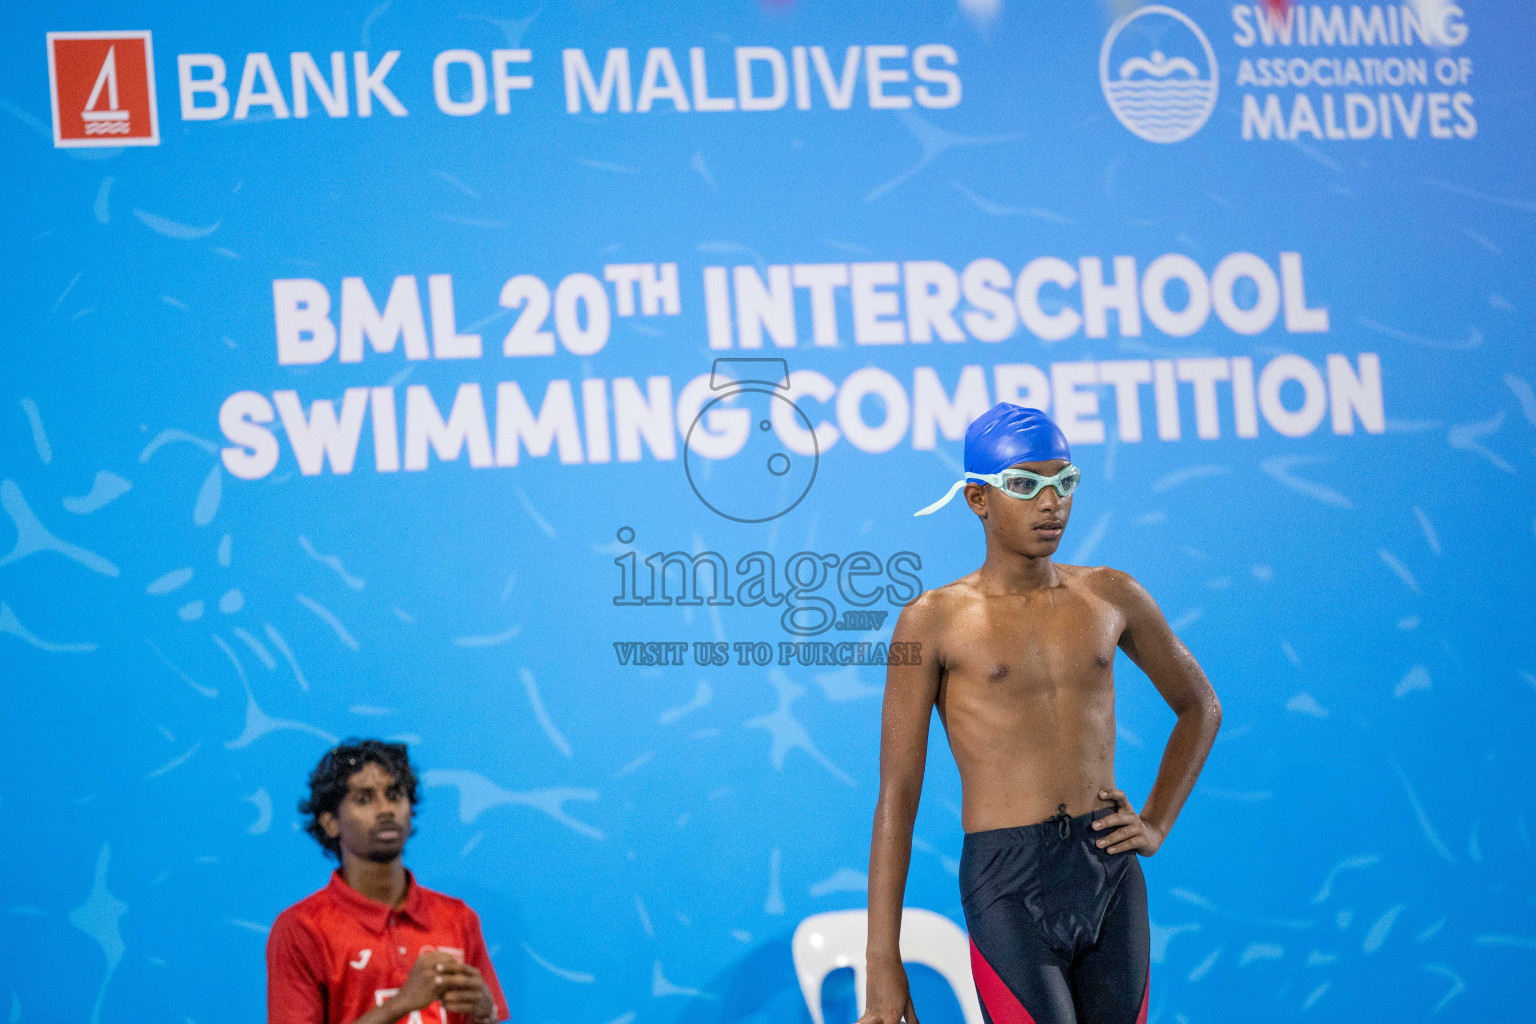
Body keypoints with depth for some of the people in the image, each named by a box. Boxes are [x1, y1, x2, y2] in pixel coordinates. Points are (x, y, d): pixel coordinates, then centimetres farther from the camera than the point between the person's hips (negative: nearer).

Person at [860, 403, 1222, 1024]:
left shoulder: (1109, 597, 10)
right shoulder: (934, 621, -1)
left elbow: (1201, 707, 27)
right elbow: (896, 798, -1)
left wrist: (1157, 825, 12)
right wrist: (882, 966, -5)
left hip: (1113, 881, 4)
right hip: (1009, 891, -4)